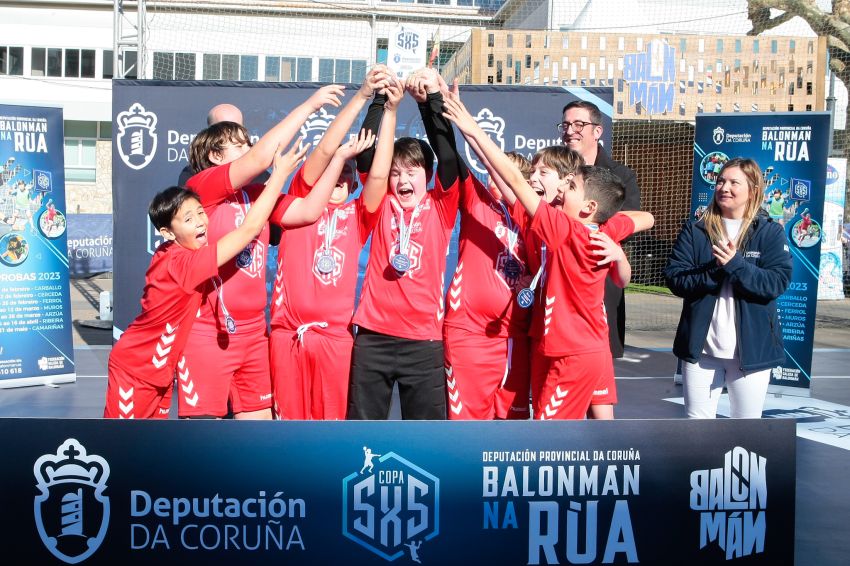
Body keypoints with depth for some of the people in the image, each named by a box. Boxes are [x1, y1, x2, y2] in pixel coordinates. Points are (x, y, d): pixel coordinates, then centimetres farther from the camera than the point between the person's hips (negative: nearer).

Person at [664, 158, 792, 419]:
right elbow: (675, 278, -5)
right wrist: (714, 271, -20)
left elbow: (778, 282, -11)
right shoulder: (694, 231, 4)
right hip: (700, 346, 2)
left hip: (752, 348, -1)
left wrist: (735, 265, -22)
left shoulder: (771, 232, 0)